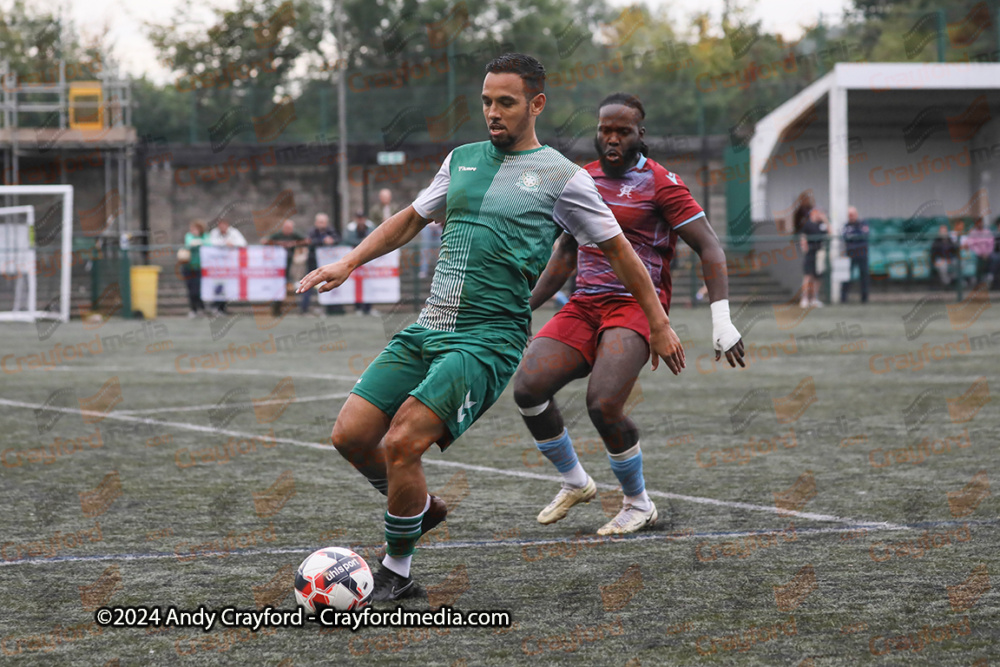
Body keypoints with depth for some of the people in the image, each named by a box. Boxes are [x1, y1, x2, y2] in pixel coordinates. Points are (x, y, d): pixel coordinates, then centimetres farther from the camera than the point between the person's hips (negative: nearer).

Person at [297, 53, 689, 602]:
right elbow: (412, 219, 28)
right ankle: (421, 508, 23)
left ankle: (396, 575, -2)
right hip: (426, 330, 6)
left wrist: (658, 324, 12)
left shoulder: (562, 177, -1)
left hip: (489, 339, -6)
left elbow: (617, 250, 8)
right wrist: (348, 263, 17)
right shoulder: (462, 160, 15)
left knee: (402, 443, -21)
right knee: (350, 434, -6)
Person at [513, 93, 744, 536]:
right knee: (527, 388, -13)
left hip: (636, 305, -6)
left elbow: (708, 247, -6)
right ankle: (575, 483, 10)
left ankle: (638, 504, -1)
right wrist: (526, 308, 25)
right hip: (584, 306, 6)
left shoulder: (660, 183, -4)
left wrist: (722, 319, -16)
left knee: (603, 405, -25)